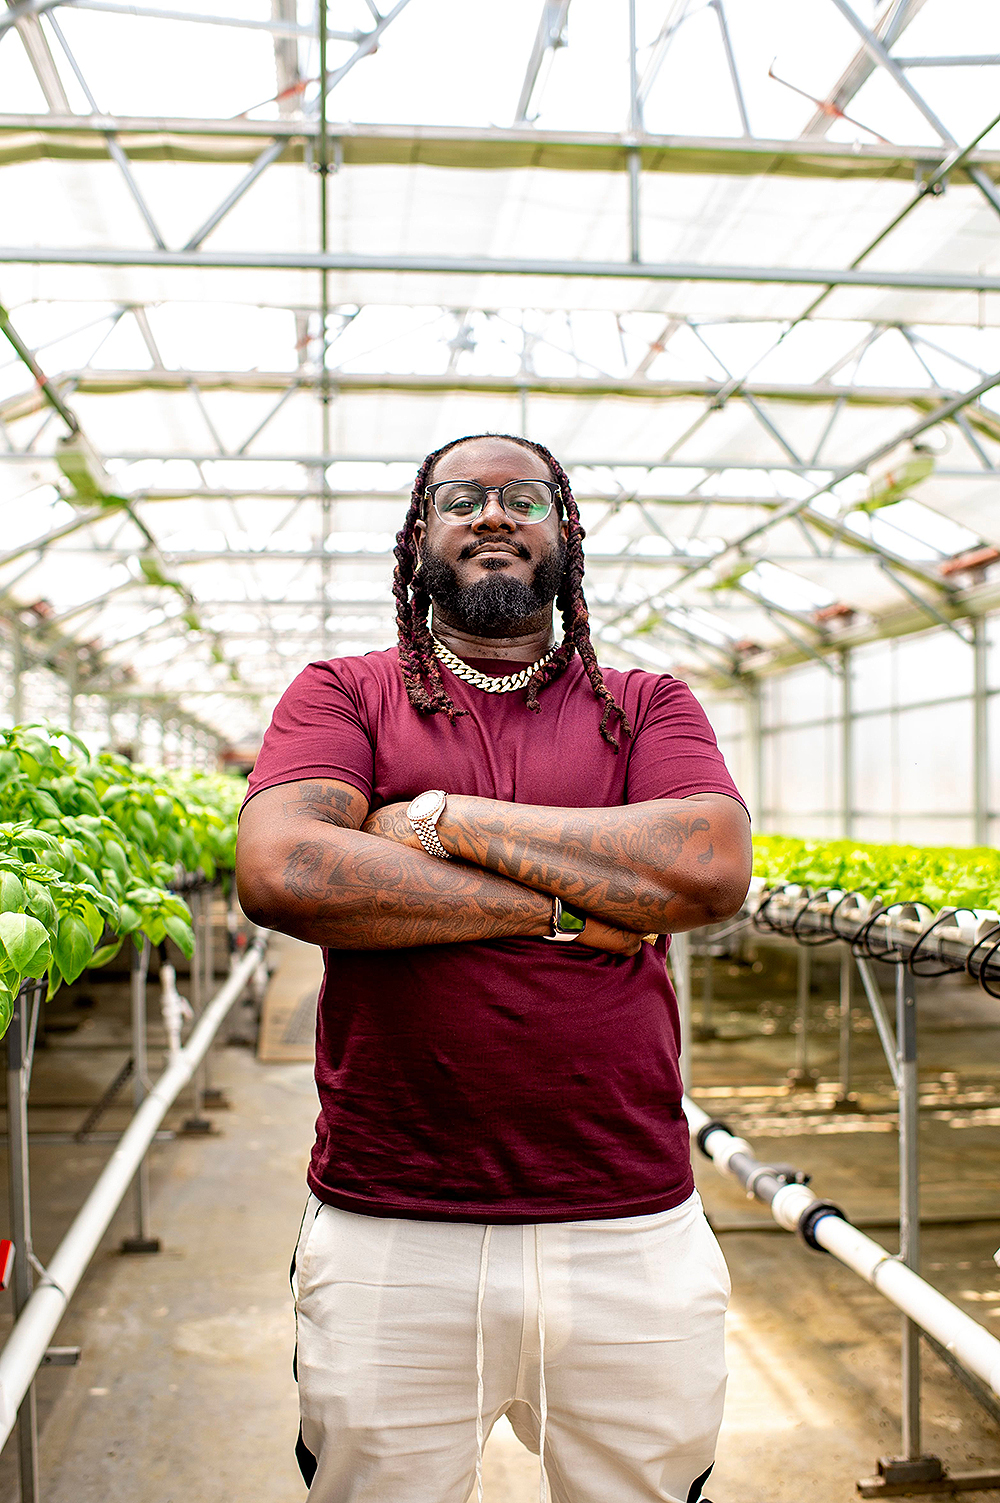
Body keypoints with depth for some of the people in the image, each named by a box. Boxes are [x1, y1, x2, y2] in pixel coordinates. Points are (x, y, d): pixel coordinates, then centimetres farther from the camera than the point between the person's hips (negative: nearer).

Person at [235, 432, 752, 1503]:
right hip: (387, 1238, -1)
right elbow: (279, 872, -15)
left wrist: (444, 816, -11)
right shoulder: (341, 695, 4)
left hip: (632, 1240, 2)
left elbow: (713, 868, -12)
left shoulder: (648, 708, 8)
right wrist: (563, 908, -13)